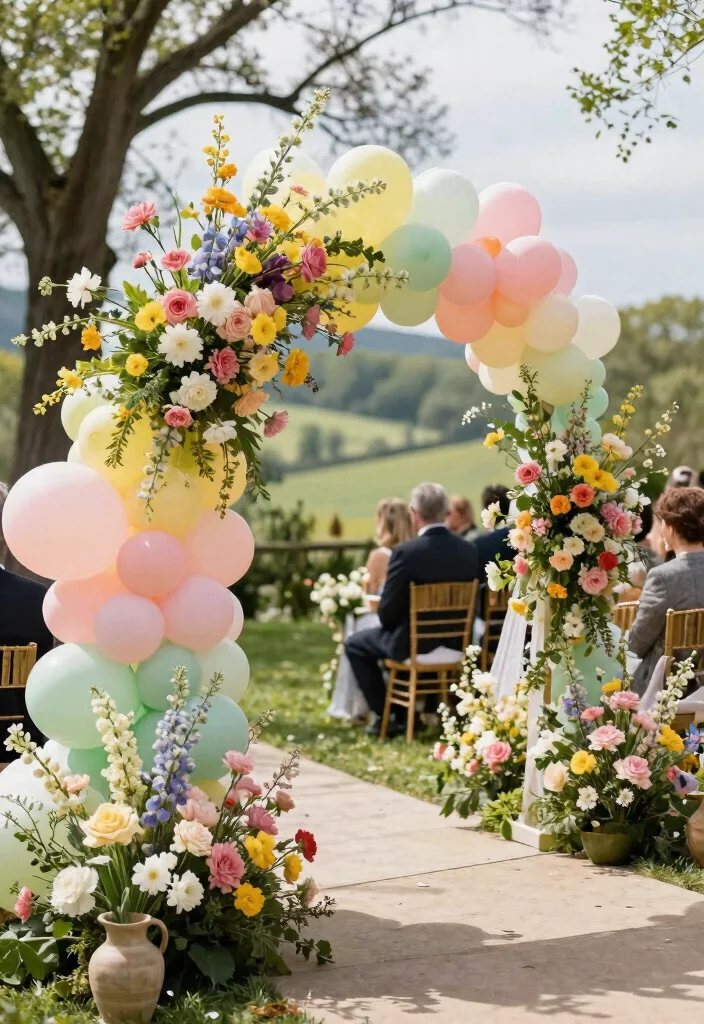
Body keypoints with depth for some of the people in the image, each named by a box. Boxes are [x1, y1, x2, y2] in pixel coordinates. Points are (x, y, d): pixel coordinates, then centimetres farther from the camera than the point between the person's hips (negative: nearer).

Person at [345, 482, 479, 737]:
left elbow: (387, 613, -15)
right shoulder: (469, 550, -6)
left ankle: (387, 717, 18)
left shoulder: (406, 552, -22)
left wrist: (390, 623, 7)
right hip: (455, 642, 6)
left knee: (355, 644, 21)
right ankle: (412, 709, 41)